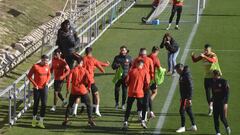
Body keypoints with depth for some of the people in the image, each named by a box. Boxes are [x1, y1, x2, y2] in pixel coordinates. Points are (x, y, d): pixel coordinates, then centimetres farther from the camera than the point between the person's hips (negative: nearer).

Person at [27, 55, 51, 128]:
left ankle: (41, 122, 4)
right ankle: (34, 120, 28)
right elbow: (29, 76, -8)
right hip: (37, 88, -3)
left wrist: (47, 81, -3)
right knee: (36, 103, 9)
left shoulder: (47, 66, 0)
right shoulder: (35, 66, -14)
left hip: (44, 87, 3)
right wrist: (34, 84, -11)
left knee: (44, 104, -2)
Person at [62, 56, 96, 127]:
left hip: (74, 91, 1)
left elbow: (69, 80, -8)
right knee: (89, 105, 10)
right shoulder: (84, 70, -1)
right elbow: (89, 80, -12)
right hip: (83, 91, -1)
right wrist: (89, 87, 4)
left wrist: (68, 90, -1)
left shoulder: (73, 70, 1)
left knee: (69, 105, 16)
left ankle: (66, 119, 10)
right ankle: (90, 120, -1)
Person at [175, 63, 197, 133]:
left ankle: (183, 127, 2)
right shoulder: (182, 75, 10)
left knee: (182, 111, -5)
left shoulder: (187, 76, -21)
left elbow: (190, 87, -23)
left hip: (186, 97, -10)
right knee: (188, 110, 14)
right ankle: (193, 126, 20)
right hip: (184, 96, 10)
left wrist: (189, 98, -24)